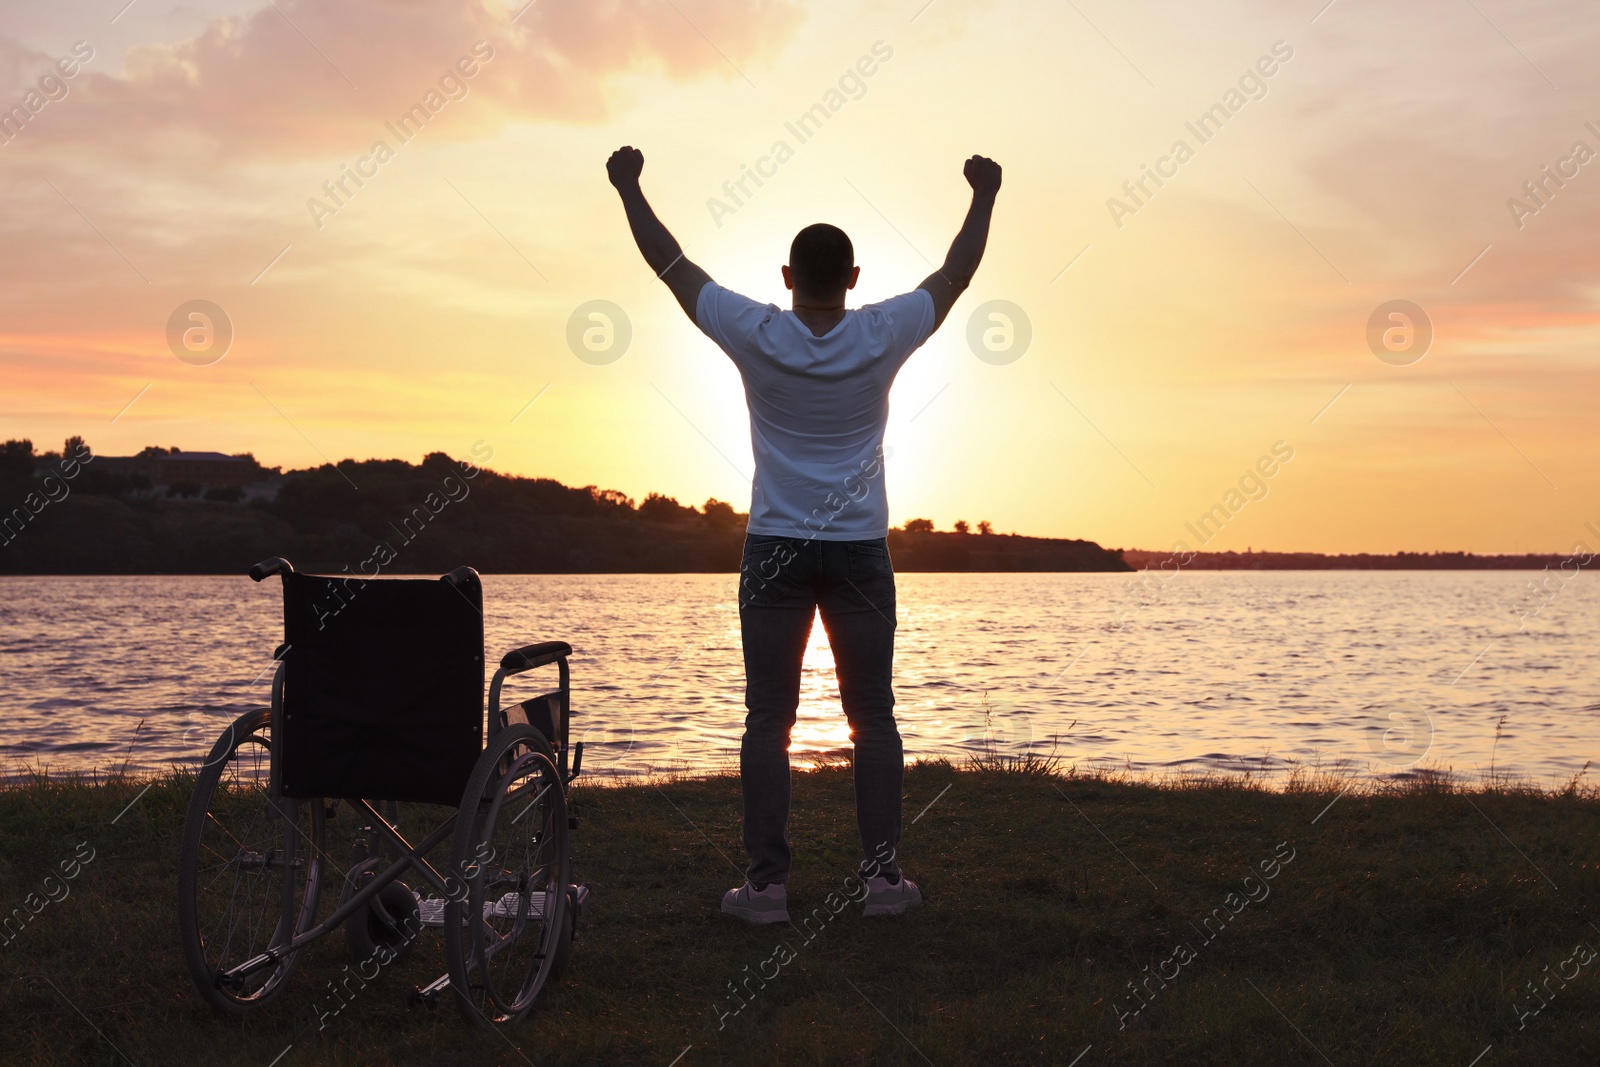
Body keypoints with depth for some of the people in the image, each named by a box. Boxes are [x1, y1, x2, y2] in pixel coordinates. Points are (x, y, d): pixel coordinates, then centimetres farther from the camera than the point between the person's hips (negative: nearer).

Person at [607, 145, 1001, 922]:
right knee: (873, 718, 7)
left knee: (768, 720, 3)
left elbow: (671, 264, 3)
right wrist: (985, 195, 23)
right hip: (860, 553, 1)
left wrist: (628, 187, 15)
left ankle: (766, 884, 2)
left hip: (776, 552, 0)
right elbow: (956, 272, 8)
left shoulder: (756, 336, -8)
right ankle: (882, 877, 8)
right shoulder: (883, 336, -7)